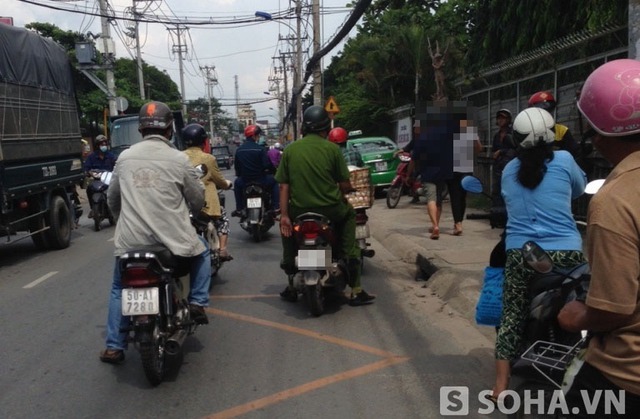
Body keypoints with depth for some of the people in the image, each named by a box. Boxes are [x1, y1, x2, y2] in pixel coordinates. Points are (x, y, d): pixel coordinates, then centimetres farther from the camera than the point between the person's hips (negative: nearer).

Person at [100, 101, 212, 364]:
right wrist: (187, 211, 26)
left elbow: (112, 199, 17)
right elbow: (198, 200, 4)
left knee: (119, 289, 22)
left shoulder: (125, 157, 6)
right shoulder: (178, 159, -4)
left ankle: (114, 347, 23)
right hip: (172, 237, -2)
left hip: (131, 240, 3)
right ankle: (197, 302, 17)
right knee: (202, 252, 29)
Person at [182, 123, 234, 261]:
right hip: (205, 205, -4)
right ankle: (222, 249, 14)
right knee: (222, 216, 25)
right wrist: (228, 184, 25)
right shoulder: (208, 158, -7)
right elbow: (220, 181, 3)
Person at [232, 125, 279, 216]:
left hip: (245, 181, 4)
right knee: (274, 181, 23)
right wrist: (271, 170, 6)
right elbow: (267, 165, -15)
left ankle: (239, 209, 32)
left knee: (237, 183, 36)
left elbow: (236, 166, 8)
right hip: (260, 180, -3)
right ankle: (276, 208, 15)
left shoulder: (239, 149, 0)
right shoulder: (260, 149, -13)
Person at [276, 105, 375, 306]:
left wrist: (284, 215, 1)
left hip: (299, 210, 2)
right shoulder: (332, 149, -3)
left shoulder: (290, 150, 2)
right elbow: (345, 184, -2)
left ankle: (292, 286, 28)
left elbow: (284, 186, -1)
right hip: (330, 210, -1)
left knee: (287, 228, 32)